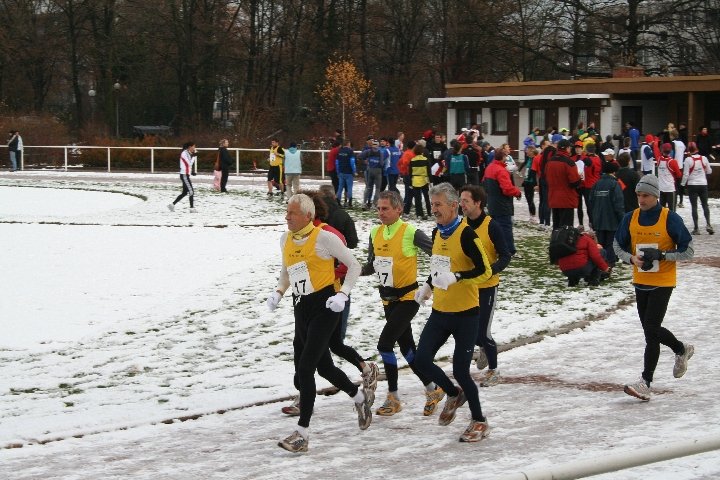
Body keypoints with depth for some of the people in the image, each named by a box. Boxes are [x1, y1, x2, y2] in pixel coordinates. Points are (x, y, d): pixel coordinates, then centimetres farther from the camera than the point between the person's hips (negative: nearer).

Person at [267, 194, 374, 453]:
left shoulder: (324, 238, -12)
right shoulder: (285, 239, 7)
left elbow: (354, 265, -4)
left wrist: (342, 295, -15)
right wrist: (278, 292, 6)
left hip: (324, 307, -7)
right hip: (301, 309, 7)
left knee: (305, 367, -14)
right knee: (323, 366, 16)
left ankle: (302, 433, -10)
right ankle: (361, 396, 44)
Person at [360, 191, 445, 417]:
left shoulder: (411, 233, -16)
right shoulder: (375, 233, 3)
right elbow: (371, 266, 12)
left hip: (407, 298, -7)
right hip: (388, 299, 7)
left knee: (385, 344, -15)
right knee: (407, 347, 14)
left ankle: (393, 398, -3)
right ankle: (433, 389, 30)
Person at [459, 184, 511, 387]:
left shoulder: (492, 226, -16)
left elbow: (505, 256, -13)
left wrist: (492, 269, -30)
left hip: (486, 286, -5)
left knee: (482, 332, -4)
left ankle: (493, 371, 17)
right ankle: (485, 348, 43)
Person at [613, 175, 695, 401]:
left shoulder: (670, 219, -13)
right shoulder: (630, 218, 0)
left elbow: (688, 251, -9)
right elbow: (618, 245, 11)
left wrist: (661, 255, -21)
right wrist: (631, 258, -9)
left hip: (663, 283, -6)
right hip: (640, 282, 6)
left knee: (651, 330, -12)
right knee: (651, 329, 16)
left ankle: (645, 383, -9)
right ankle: (682, 350, 45)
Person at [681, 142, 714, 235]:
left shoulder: (688, 159, -13)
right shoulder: (704, 158, -3)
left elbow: (686, 174, -11)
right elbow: (709, 171, 8)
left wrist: (683, 184, 4)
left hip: (692, 185, -2)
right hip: (703, 184, 2)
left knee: (694, 206, 3)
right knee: (705, 205, 13)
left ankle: (696, 228, 1)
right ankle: (708, 224, -3)